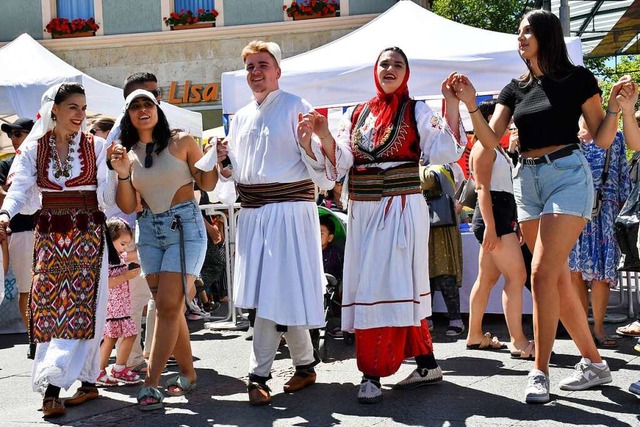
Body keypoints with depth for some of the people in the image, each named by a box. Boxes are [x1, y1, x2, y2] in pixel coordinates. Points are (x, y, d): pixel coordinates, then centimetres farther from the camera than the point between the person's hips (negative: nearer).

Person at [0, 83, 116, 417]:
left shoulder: (96, 147, 3)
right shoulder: (34, 148, 7)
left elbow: (108, 194, -2)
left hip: (88, 235, -2)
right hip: (49, 235, 2)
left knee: (80, 305, -11)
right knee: (47, 307, -2)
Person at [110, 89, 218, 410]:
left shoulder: (181, 142, -2)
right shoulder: (129, 154, 8)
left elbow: (207, 184, 3)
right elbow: (127, 207, 6)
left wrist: (215, 156, -13)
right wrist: (122, 174, -9)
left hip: (185, 226, -5)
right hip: (149, 230, 5)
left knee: (168, 305, -12)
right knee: (168, 307, 8)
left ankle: (150, 384, -10)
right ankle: (187, 374, 21)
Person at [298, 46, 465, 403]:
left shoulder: (416, 112, 2)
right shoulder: (357, 114, 14)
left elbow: (446, 151, -10)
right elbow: (340, 161, 6)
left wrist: (452, 105, -18)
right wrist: (323, 136, -12)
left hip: (401, 209, -5)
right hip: (362, 211, 5)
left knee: (395, 284, -8)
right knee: (365, 284, 5)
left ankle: (374, 374, -5)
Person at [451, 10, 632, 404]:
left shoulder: (576, 78, 0)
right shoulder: (515, 89, 13)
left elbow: (602, 139, 0)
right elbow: (491, 140, 5)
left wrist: (615, 106, -17)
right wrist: (471, 106, -7)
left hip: (567, 175, -6)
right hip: (528, 181, 6)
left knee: (543, 272, -17)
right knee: (559, 279, 7)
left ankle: (540, 372, -12)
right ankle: (594, 364, 18)